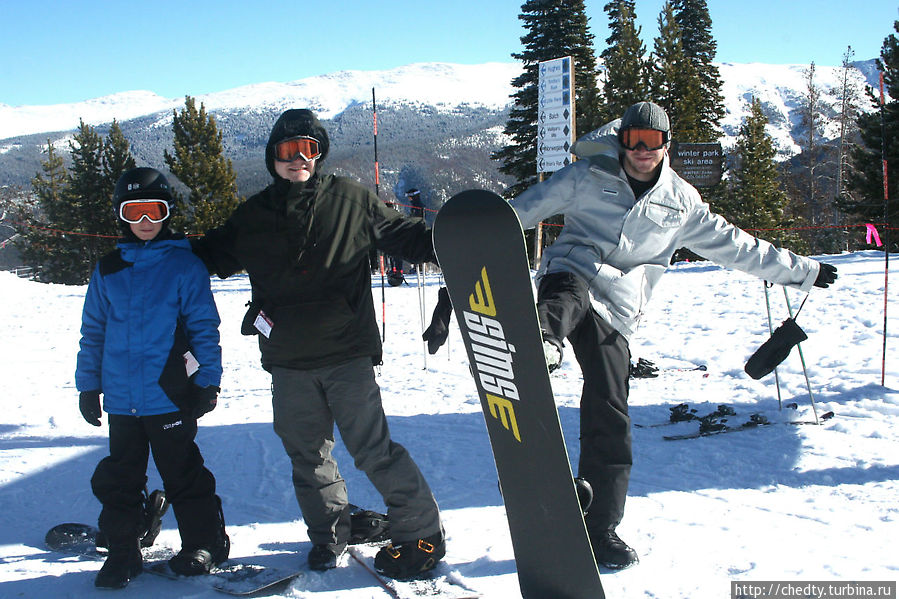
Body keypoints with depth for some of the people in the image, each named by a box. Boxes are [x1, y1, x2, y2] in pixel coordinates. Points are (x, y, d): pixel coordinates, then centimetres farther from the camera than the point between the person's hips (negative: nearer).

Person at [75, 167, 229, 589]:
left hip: (170, 395, -4)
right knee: (119, 478, 12)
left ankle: (205, 544, 21)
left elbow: (204, 327, -2)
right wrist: (88, 385, 13)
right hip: (122, 397, 4)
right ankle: (122, 552, 25)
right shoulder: (108, 270, 8)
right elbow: (93, 331, 13)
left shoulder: (185, 265, -3)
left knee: (183, 475, 6)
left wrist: (208, 381, -5)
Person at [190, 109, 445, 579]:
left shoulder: (350, 199, 3)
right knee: (307, 453, 12)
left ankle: (420, 532, 6)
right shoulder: (253, 216, 11)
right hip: (288, 362, 4)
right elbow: (211, 256, 22)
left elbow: (403, 235, 7)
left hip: (346, 353, -4)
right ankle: (327, 533, 30)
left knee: (371, 447, -7)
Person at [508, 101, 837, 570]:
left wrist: (802, 272, 21)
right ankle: (543, 343, -75)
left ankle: (600, 530, 6)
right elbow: (529, 206, 10)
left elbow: (734, 246, 20)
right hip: (570, 274, -1)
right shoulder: (589, 176, 8)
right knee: (568, 294, -40)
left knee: (609, 420, -3)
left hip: (615, 311, 2)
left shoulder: (682, 202, 15)